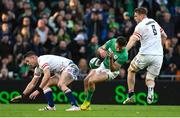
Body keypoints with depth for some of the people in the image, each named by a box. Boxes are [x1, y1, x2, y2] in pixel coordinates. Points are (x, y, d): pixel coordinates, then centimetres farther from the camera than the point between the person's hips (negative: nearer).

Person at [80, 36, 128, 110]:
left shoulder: (124, 56, -33)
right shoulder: (112, 42, -18)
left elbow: (113, 69, -31)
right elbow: (100, 49, -5)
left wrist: (111, 58, -47)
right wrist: (101, 51, -30)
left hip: (111, 71, -6)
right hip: (103, 65, 6)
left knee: (91, 81, -23)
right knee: (86, 80, -2)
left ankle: (87, 102, -2)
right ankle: (86, 106, 11)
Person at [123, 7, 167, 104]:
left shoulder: (140, 26, -7)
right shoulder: (155, 23, 13)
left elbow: (132, 41, -22)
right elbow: (164, 36, 25)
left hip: (145, 55, -5)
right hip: (158, 56, 5)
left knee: (131, 70, 20)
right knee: (150, 79, 13)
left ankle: (131, 96, 14)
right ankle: (150, 90, -22)